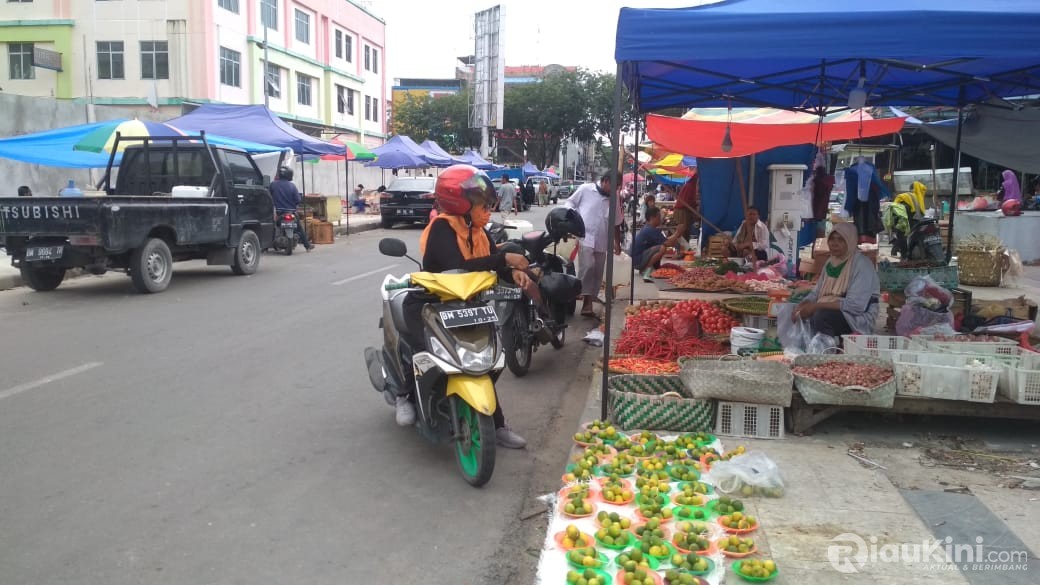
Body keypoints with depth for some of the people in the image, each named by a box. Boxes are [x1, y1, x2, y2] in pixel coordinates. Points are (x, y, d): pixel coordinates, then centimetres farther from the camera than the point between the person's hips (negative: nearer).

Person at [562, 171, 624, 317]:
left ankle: (588, 303, 17)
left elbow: (616, 223, 20)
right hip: (585, 237, -5)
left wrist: (617, 242, 21)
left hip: (601, 242, 5)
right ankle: (587, 302, -17)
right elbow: (569, 202, 6)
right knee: (587, 266, -22)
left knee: (597, 273, 6)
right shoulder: (585, 189, -1)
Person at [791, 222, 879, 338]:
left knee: (821, 316, -31)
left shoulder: (862, 264, -14)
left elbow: (856, 305, -24)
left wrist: (816, 306, -25)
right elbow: (816, 292, 10)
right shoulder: (830, 263, 11)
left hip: (858, 318, -7)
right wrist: (800, 307, -12)